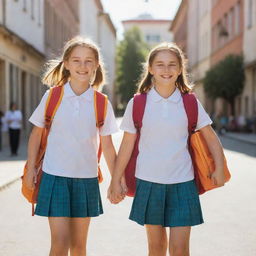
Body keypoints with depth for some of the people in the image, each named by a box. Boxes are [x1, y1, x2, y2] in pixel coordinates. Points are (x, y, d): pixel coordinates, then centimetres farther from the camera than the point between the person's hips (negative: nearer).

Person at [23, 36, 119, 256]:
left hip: (86, 178, 2)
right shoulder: (51, 97, -2)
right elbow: (37, 134, 7)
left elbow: (107, 146, 6)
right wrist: (31, 168, 4)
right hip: (55, 176, -1)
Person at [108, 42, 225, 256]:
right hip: (149, 181, 1)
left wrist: (219, 169, -1)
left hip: (182, 182, 0)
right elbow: (127, 144, 2)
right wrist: (116, 180, 4)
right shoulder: (137, 104, -3)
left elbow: (211, 138, 6)